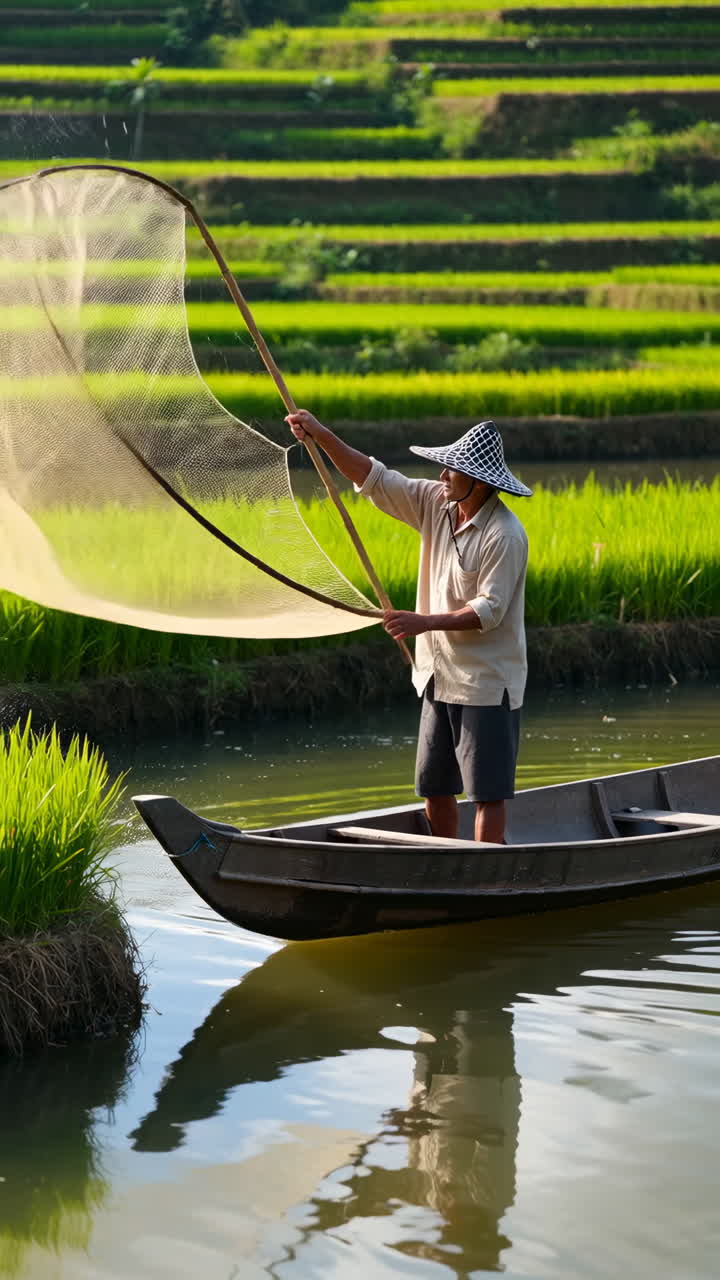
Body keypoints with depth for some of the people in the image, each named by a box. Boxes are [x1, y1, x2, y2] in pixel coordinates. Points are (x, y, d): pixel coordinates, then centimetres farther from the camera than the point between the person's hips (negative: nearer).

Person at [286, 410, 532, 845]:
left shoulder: (505, 535, -18)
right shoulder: (435, 504, 3)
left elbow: (489, 611, -21)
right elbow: (373, 479, 5)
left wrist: (425, 622, -29)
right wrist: (322, 435, -5)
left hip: (486, 683, -8)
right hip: (440, 678, 8)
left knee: (487, 791, -4)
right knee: (434, 786, 12)